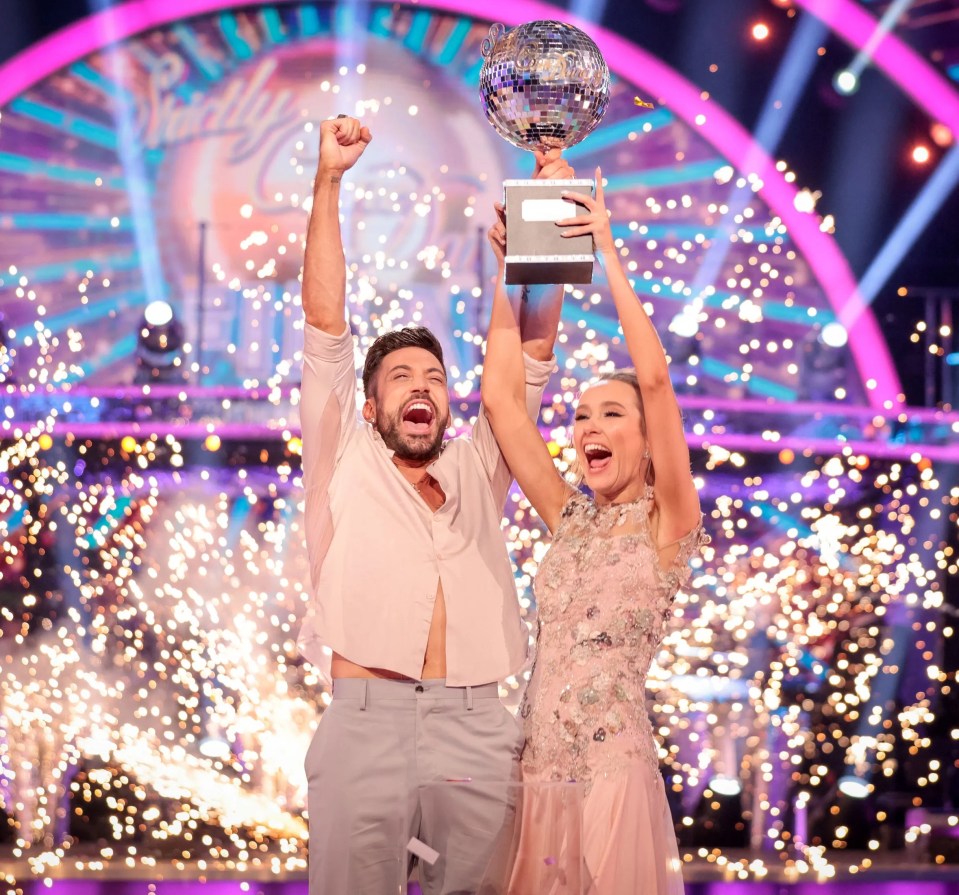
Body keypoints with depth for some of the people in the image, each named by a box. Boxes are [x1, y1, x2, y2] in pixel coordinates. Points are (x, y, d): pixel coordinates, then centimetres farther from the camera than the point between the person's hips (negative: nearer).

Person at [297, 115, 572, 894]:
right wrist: (328, 184, 2)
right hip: (366, 722, -2)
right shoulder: (345, 463, 16)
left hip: (477, 733, 2)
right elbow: (325, 324, 8)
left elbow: (532, 350, 15)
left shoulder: (478, 468, 22)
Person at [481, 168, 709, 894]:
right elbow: (502, 398, 8)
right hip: (536, 772, 5)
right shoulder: (570, 520, 12)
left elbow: (655, 378, -14)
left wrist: (609, 257, -13)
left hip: (613, 773, -5)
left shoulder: (668, 524, -2)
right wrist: (509, 272, 5)